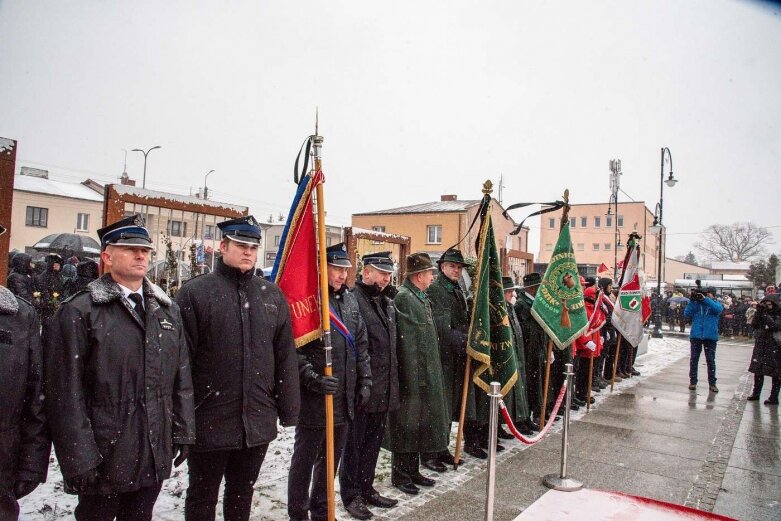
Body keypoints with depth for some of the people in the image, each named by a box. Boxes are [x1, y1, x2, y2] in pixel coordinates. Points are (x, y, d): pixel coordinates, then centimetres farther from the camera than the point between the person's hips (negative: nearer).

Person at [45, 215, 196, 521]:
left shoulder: (168, 310, 8)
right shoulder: (78, 312, -9)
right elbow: (66, 393, -12)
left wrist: (183, 433, 7)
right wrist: (78, 458, -13)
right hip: (103, 459, -4)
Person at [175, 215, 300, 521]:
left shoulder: (272, 295, 5)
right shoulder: (195, 292, -7)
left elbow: (285, 357, 6)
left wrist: (288, 410, 5)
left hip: (259, 421, 4)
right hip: (209, 420, -3)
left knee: (242, 494, 21)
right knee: (202, 497, 15)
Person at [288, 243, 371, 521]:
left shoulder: (350, 300, 10)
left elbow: (361, 344, 15)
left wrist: (365, 379, 10)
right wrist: (313, 379, -23)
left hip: (345, 398, 7)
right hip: (314, 399, -7)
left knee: (332, 457, 19)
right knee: (305, 458, 10)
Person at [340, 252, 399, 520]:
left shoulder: (388, 303, 13)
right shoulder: (352, 299, -14)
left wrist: (393, 383, 17)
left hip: (384, 388, 8)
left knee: (373, 442, 18)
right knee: (354, 443, 8)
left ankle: (367, 489, 33)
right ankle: (351, 495, 23)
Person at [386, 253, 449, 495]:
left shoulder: (422, 297, 13)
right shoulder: (404, 297, -17)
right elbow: (406, 341, -21)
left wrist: (431, 372, 15)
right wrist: (414, 375, -22)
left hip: (426, 373, 10)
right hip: (412, 374, -10)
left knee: (419, 423, 17)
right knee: (407, 424, 2)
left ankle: (412, 470, 30)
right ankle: (400, 474, 17)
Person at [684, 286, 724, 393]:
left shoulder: (715, 304, 5)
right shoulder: (696, 303, 5)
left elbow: (719, 309, -19)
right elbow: (687, 314, -5)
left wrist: (705, 299, -25)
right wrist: (692, 300, -13)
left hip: (710, 336, -1)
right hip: (696, 335, 1)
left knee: (711, 360, 5)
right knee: (694, 359, 7)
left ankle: (712, 383, 13)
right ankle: (692, 381, 15)